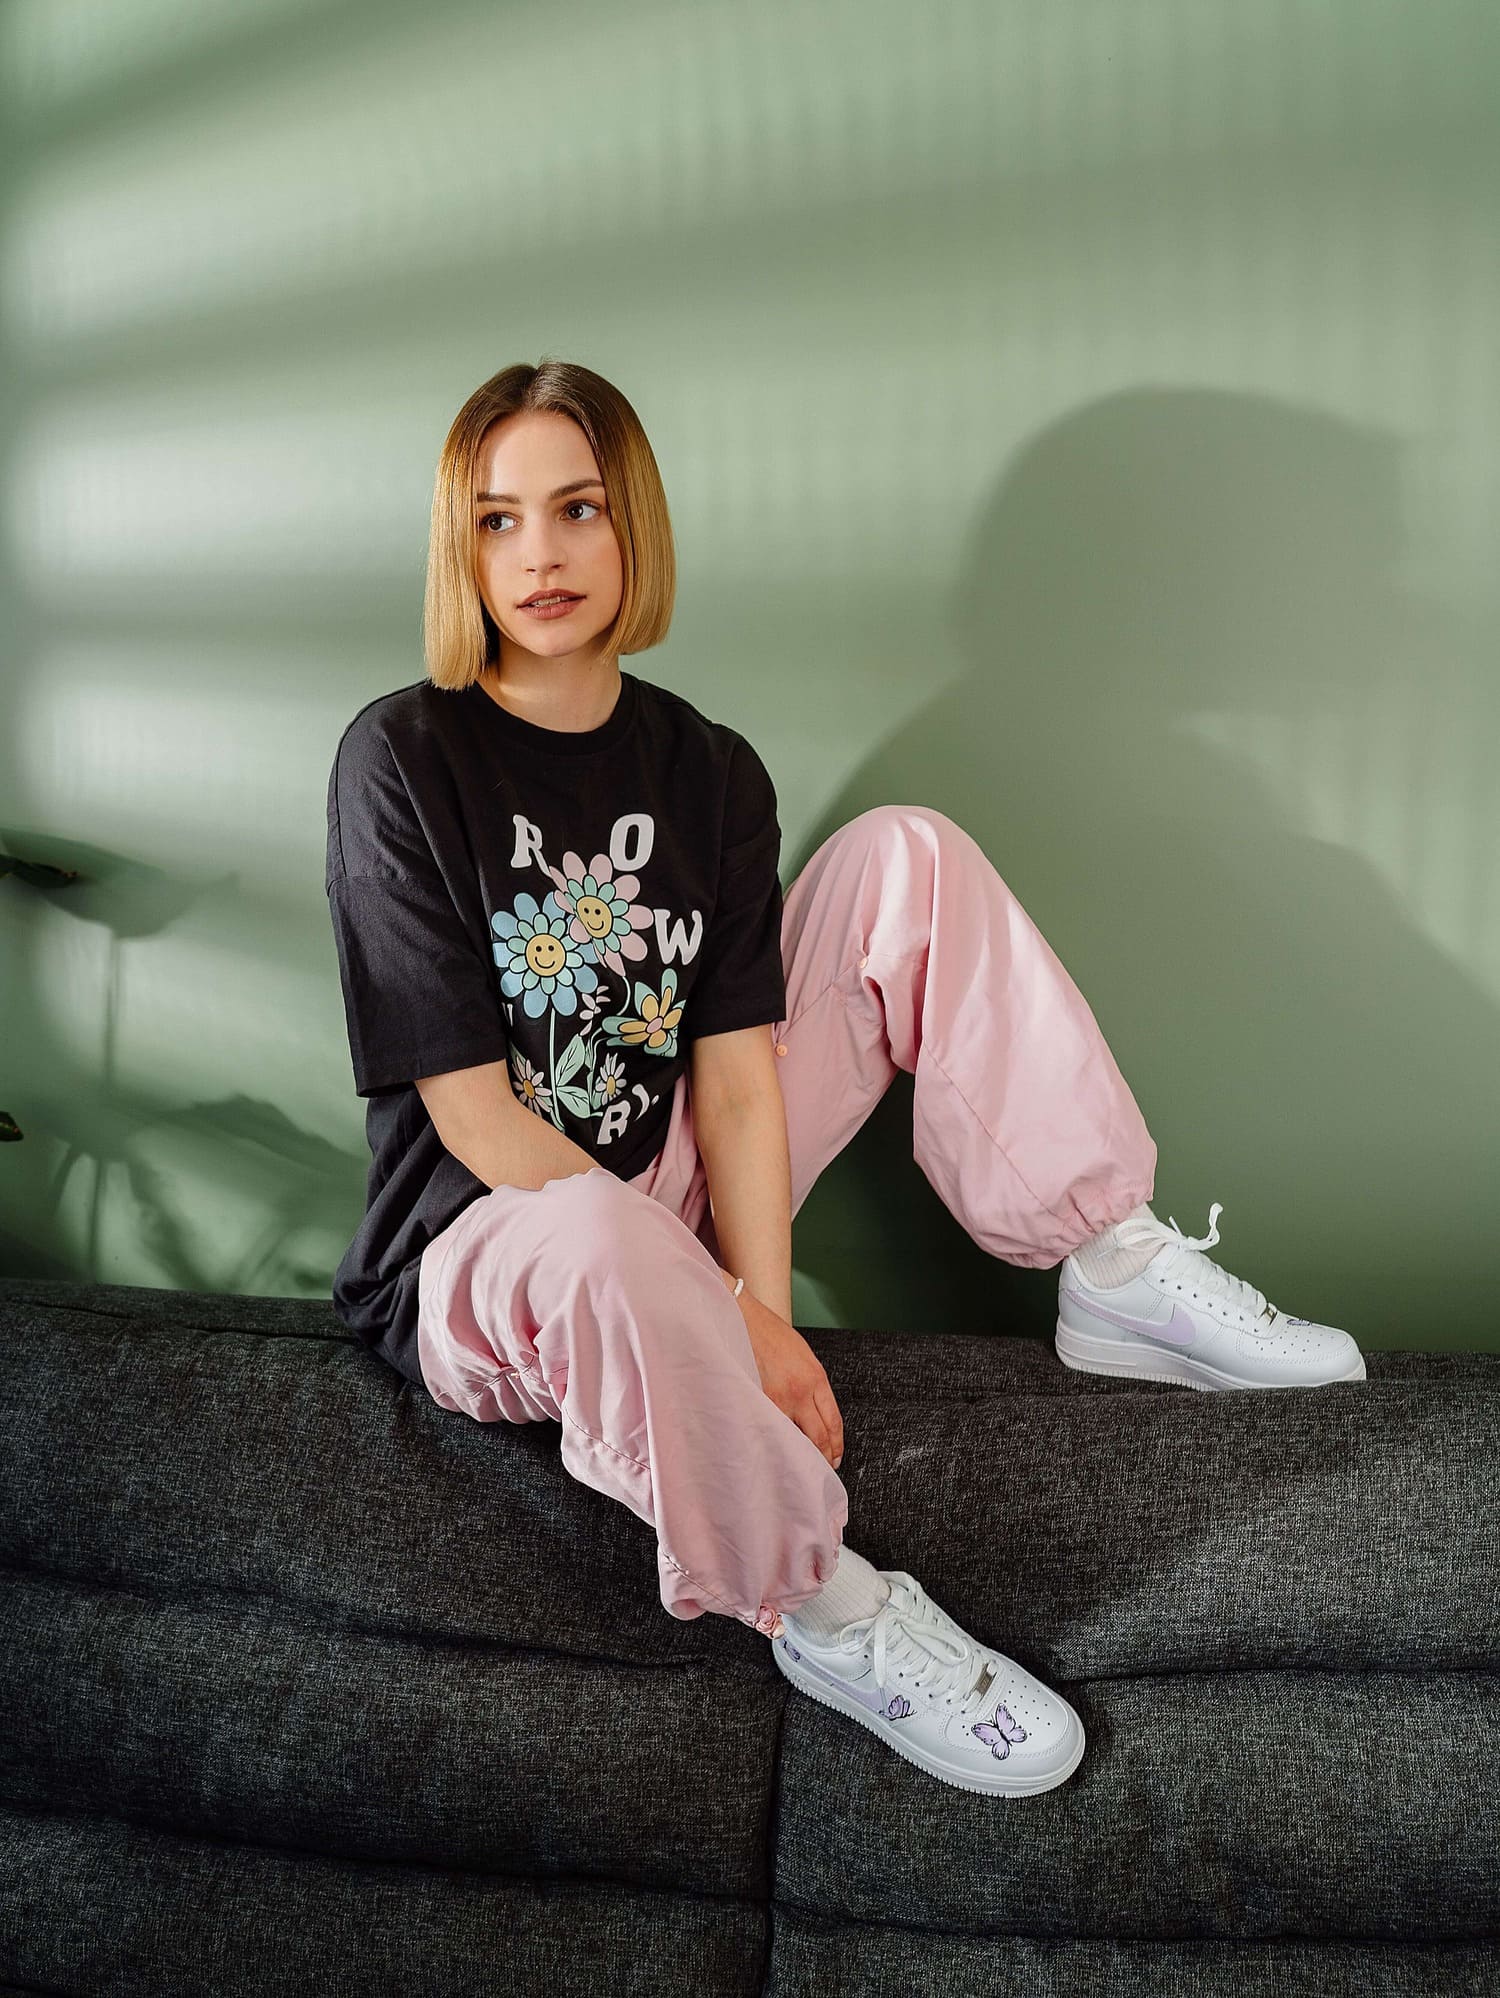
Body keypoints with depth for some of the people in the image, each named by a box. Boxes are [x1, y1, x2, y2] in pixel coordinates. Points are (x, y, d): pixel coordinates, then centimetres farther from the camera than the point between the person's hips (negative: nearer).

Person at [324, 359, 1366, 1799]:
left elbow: (735, 1073, -7)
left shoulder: (707, 770, 1)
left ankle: (1114, 1277, -7)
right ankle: (816, 1607, -18)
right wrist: (724, 1318, -21)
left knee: (907, 856, -5)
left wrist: (764, 1309, -21)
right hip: (483, 1248, -4)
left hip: (678, 1199, 5)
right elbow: (472, 1114, -17)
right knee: (600, 1241, -45)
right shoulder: (403, 759, -13)